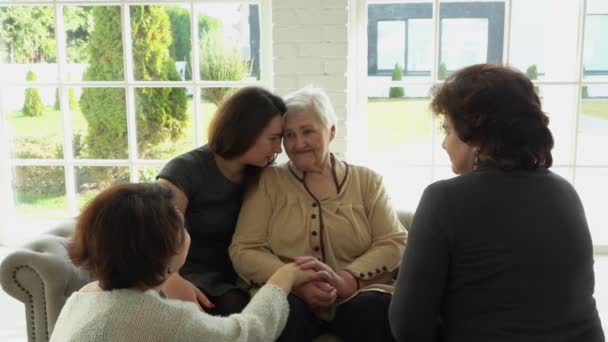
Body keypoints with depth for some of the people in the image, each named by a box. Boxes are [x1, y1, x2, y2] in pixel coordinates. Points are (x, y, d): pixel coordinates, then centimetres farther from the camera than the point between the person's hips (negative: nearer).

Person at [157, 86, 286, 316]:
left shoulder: (261, 176, 8)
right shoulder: (186, 171, -11)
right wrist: (171, 280, -43)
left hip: (233, 280, 5)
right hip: (192, 279, -5)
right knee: (236, 308, -35)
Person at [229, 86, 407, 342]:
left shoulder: (367, 181, 11)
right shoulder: (267, 182, 8)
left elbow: (394, 243, 1)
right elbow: (244, 250, 0)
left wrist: (344, 281, -17)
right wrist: (295, 282, -18)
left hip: (358, 295, 1)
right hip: (289, 295, -1)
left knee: (376, 309, -31)